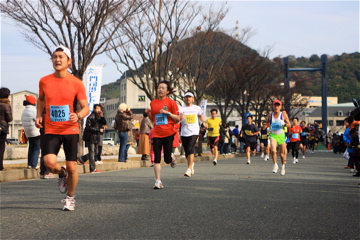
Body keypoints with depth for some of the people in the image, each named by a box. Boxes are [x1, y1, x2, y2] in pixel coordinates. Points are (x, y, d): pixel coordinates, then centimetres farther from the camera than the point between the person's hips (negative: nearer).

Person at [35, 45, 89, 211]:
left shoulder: (76, 83, -4)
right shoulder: (44, 81, 2)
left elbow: (85, 107, -2)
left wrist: (78, 116, -24)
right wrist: (39, 116, 6)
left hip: (71, 130, -1)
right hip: (51, 130, 1)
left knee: (71, 167, 1)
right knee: (49, 162, -20)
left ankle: (70, 198, 26)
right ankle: (62, 174, 16)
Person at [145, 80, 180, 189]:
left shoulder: (171, 102, -3)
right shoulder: (153, 103, 11)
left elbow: (177, 119, -3)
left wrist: (168, 113, -16)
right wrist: (148, 113, 2)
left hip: (168, 133, -3)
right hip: (157, 134, 3)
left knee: (167, 159, -3)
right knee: (157, 158, -5)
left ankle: (172, 159, 34)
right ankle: (158, 181, -2)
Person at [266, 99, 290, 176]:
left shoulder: (283, 114, -4)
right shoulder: (270, 115, 1)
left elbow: (289, 125, 0)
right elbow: (267, 122, 23)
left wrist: (285, 124, -20)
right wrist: (270, 127, 6)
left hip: (281, 135, 0)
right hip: (273, 135, 0)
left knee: (282, 153, 9)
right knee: (273, 150, -25)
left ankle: (283, 166, 36)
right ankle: (275, 165, -7)